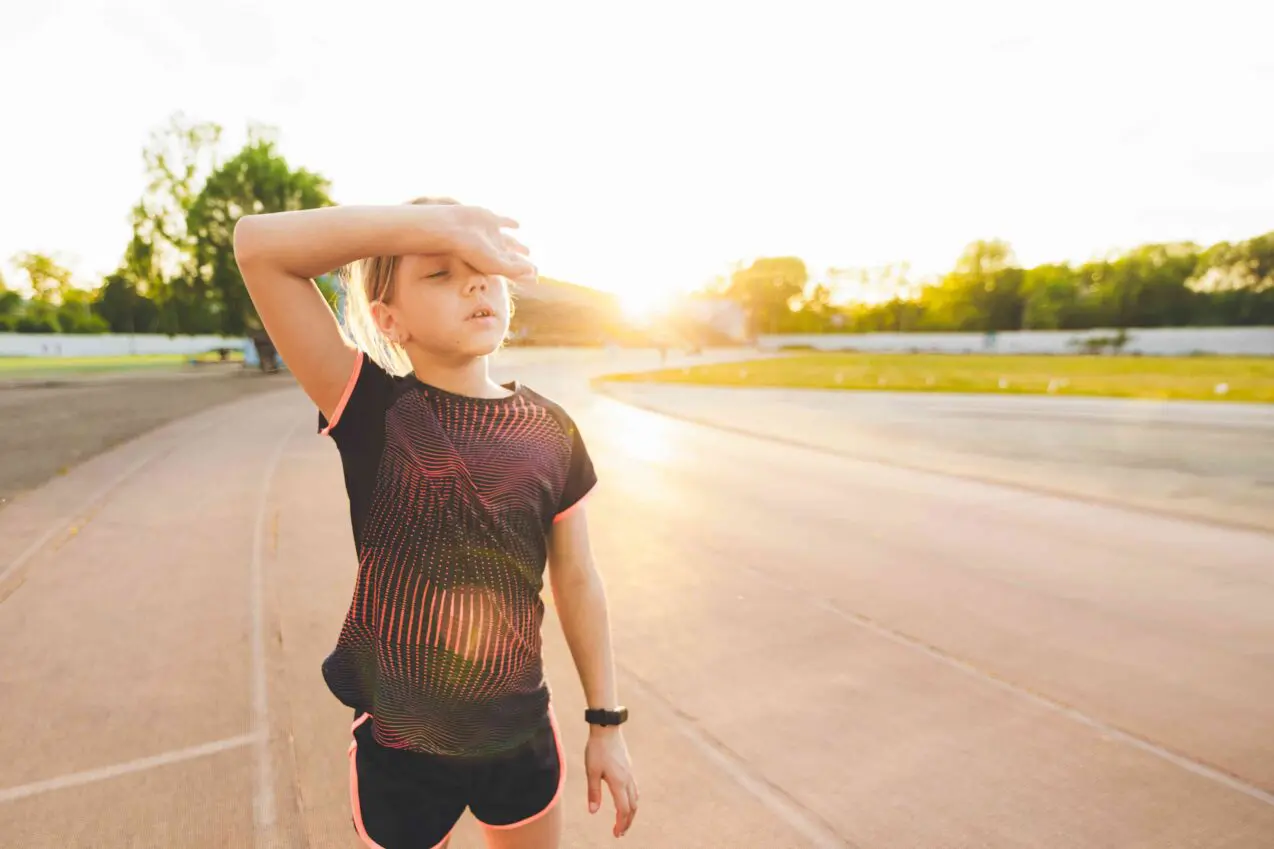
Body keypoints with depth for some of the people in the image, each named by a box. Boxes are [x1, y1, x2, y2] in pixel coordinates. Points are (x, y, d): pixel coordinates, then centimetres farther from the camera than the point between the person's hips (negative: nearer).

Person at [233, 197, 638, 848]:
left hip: (524, 736, 3)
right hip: (400, 747, -2)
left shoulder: (550, 432, -8)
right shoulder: (374, 412, -15)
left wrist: (606, 721, 6)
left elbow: (576, 581, 0)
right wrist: (437, 220, -28)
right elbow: (257, 245, -24)